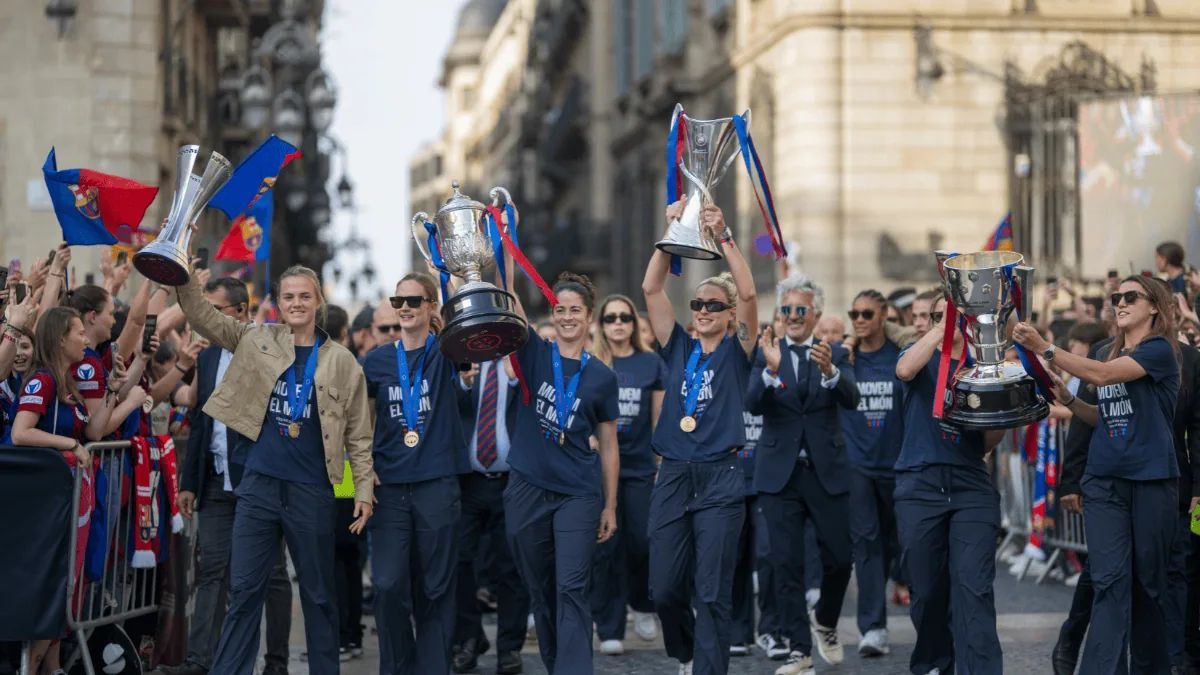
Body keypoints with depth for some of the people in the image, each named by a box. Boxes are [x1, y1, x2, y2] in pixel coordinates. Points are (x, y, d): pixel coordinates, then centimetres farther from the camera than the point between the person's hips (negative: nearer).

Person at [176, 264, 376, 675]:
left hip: (311, 490, -1)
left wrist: (364, 489, -2)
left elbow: (358, 433, 3)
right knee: (244, 589, 2)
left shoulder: (342, 362, 1)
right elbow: (200, 314, 0)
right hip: (259, 485, 1)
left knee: (318, 593, 8)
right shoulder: (257, 340, 6)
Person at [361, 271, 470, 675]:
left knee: (435, 588, 3)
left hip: (437, 485, -2)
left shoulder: (446, 353, 2)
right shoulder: (378, 360, 8)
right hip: (390, 487, 2)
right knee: (388, 585, -5)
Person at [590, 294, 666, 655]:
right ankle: (609, 629, 5)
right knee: (606, 547, -1)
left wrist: (665, 464, 4)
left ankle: (642, 604, 29)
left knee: (641, 543, -1)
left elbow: (660, 420, 7)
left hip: (641, 466, 1)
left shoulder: (652, 364, 5)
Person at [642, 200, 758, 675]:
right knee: (665, 588, 6)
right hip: (673, 476, 3)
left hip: (720, 479, -3)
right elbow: (651, 288, 2)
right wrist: (671, 232, -6)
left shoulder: (737, 350, 4)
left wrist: (723, 237, -16)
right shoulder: (678, 348, 11)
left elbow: (748, 293, -12)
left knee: (712, 592, -5)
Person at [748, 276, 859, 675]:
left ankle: (824, 622, 32)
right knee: (787, 564, 0)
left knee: (839, 559, 4)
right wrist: (771, 369, -31)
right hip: (779, 474, 0)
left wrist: (829, 370, -33)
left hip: (827, 472, 1)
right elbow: (753, 405, -12)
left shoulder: (835, 355, 4)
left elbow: (851, 400, -13)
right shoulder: (765, 355, 3)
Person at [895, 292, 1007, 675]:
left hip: (972, 487, 1)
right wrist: (945, 327, -23)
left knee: (974, 587, -11)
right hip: (920, 485, -1)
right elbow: (904, 369, -19)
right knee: (928, 589, 5)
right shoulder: (924, 361, 8)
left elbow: (987, 444, 12)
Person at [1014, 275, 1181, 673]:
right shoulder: (1110, 354, 15)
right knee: (1110, 580, -7)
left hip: (1152, 481, -5)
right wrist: (1068, 401, 5)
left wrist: (1043, 348, -23)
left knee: (1149, 580, 5)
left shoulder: (1159, 350, -7)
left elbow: (1102, 376, -20)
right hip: (1104, 481, 5)